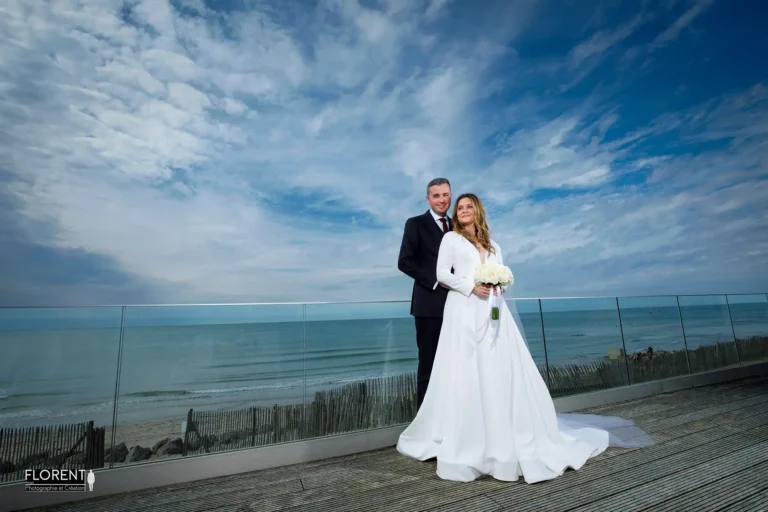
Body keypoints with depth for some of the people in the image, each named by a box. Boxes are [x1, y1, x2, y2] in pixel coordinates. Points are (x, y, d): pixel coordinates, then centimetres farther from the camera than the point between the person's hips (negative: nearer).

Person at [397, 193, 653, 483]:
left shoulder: (493, 247, 23)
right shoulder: (451, 238, 9)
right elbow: (442, 273, 0)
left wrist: (499, 284, -3)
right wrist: (470, 286, -12)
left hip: (493, 312, 4)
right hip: (464, 310, -4)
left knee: (503, 371, 1)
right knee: (466, 373, -7)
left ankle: (512, 439, 12)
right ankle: (466, 443, 1)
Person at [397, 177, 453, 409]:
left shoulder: (457, 226, 16)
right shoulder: (416, 224, 1)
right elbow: (404, 262, -8)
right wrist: (434, 281, -14)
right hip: (429, 303, -4)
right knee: (428, 363, 4)